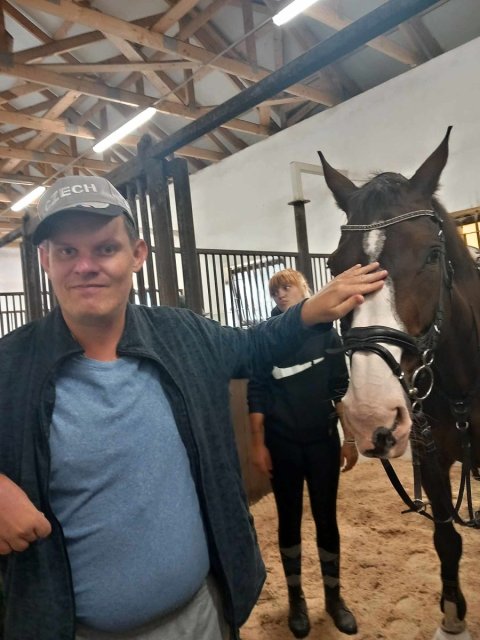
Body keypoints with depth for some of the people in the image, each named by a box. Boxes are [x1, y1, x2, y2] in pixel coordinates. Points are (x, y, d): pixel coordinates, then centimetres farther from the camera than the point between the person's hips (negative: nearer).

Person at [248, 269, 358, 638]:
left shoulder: (326, 334, -2)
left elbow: (341, 389, 1)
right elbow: (257, 396, -3)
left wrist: (349, 439, -1)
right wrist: (258, 444, -6)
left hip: (323, 442, 1)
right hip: (282, 445, 0)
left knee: (326, 518, 12)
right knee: (289, 520, 13)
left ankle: (334, 596, 33)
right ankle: (296, 597, 33)